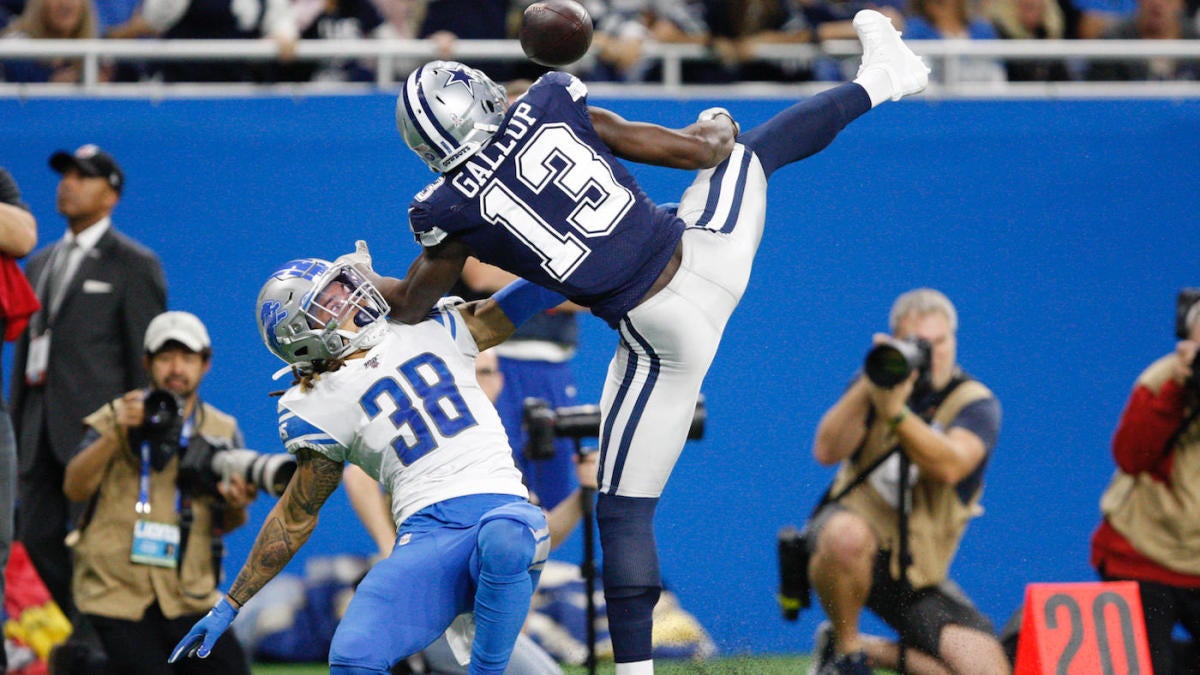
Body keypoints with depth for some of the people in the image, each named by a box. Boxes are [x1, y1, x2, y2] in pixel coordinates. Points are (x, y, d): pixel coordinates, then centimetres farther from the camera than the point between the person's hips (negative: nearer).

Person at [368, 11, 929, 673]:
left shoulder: (452, 210, -7)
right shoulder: (551, 103, -1)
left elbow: (411, 306, 11)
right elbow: (696, 151, 3)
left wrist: (360, 280, 31)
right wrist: (716, 128, 26)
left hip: (666, 337, -3)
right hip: (711, 252, 3)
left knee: (625, 512, 9)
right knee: (746, 149, 34)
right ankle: (879, 78, 55)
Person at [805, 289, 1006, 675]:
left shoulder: (976, 404, -3)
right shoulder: (881, 380, 5)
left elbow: (949, 467, -24)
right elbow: (826, 452, -11)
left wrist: (894, 412, -37)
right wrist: (868, 386, -22)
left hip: (917, 575, 1)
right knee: (847, 534, -41)